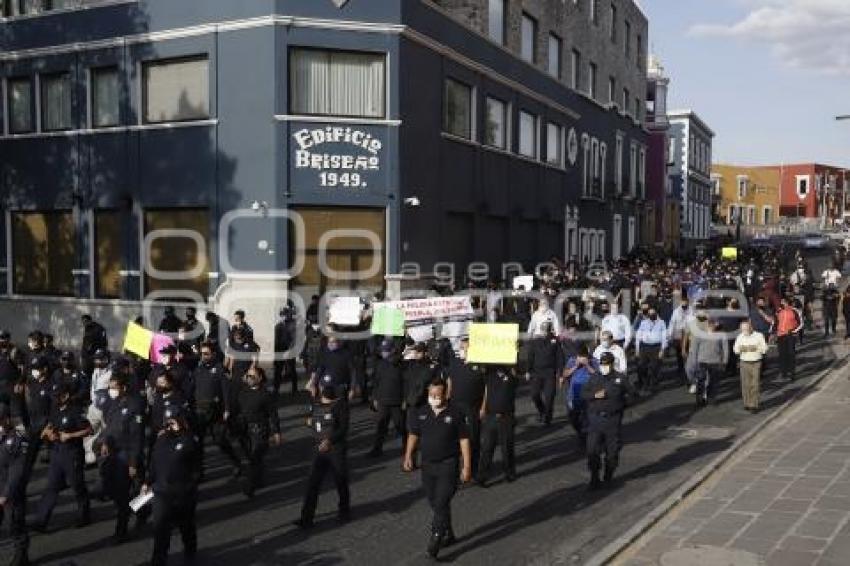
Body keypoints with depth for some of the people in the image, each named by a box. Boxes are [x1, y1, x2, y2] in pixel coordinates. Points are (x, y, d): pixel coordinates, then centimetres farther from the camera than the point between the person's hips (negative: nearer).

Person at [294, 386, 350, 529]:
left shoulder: (340, 406, -10)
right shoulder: (315, 406, 8)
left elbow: (344, 428, -18)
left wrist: (330, 440, -30)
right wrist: (310, 422, 1)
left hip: (337, 450, -5)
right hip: (320, 450, 5)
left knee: (341, 482, 10)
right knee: (312, 483, -2)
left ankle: (344, 511, 34)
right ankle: (306, 518, 2)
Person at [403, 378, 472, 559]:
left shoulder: (455, 414, -9)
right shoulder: (420, 413, 2)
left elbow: (464, 440, -6)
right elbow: (413, 435, 11)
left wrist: (467, 466, -8)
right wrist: (408, 456, -1)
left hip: (448, 465, -5)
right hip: (427, 465, 5)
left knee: (441, 503, -11)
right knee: (435, 504, 15)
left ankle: (436, 538, 0)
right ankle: (448, 534, 34)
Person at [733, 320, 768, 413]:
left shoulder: (759, 336, -6)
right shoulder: (740, 337, 1)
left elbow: (764, 349, -5)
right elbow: (736, 350, 4)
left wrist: (756, 348, -21)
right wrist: (740, 349, -17)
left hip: (756, 363, -2)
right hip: (744, 363, 2)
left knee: (755, 385, -5)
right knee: (745, 385, 2)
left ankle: (754, 405, 1)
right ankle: (747, 403, 16)